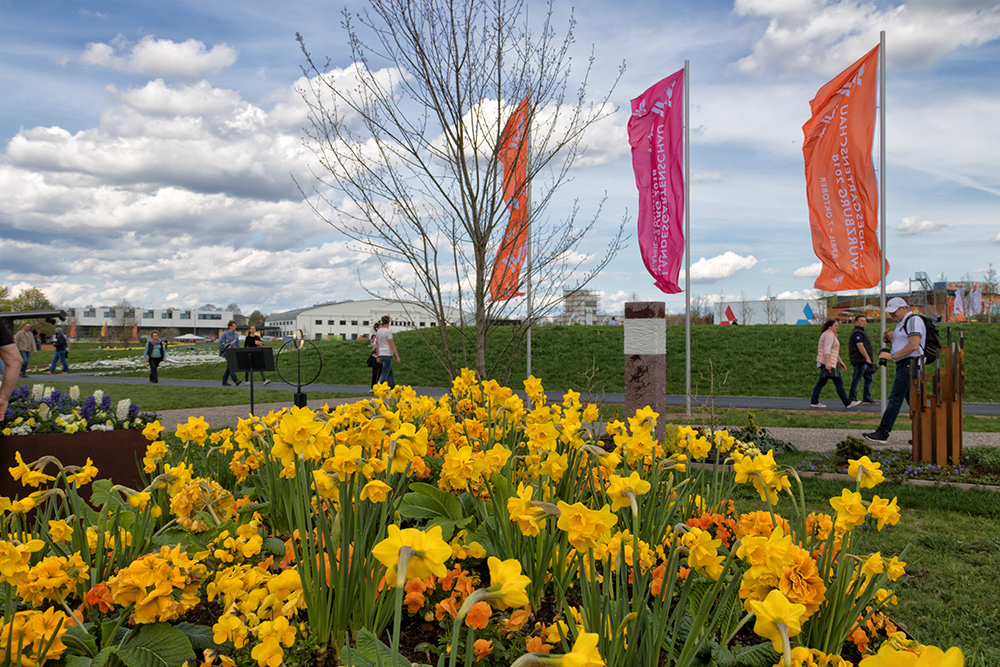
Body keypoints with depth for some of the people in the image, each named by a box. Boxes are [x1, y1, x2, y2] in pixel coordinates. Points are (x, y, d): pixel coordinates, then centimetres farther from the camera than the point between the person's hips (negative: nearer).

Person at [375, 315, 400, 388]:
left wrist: (378, 357, 23)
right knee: (384, 373, -7)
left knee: (390, 373, 14)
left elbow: (377, 344, 16)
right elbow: (392, 345, -14)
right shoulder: (388, 331, -12)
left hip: (381, 355, 8)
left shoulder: (378, 331, 11)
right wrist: (397, 356, -10)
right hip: (387, 355, -8)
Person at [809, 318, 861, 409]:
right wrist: (828, 363, -30)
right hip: (828, 362, -11)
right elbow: (827, 349, -23)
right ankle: (847, 403, -6)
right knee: (838, 382, -8)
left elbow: (834, 351, 25)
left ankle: (814, 402, 8)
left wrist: (840, 362, 24)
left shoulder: (830, 335, 21)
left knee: (821, 382, 8)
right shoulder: (829, 335, -12)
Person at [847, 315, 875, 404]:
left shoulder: (861, 332, 22)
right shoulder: (857, 333, -13)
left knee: (869, 378, 13)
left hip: (864, 361, 11)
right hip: (860, 360, -11)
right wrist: (867, 358, -25)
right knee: (857, 379, -7)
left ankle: (867, 398, 16)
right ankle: (852, 399, -3)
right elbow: (860, 346, -22)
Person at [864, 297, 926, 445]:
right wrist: (889, 340, 7)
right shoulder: (901, 324, 22)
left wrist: (892, 356, -17)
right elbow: (898, 347, 26)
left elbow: (914, 345, -20)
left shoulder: (914, 320, -9)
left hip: (910, 364, -10)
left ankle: (882, 434, -13)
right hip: (903, 366, 10)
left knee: (895, 398, -12)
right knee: (912, 400, 9)